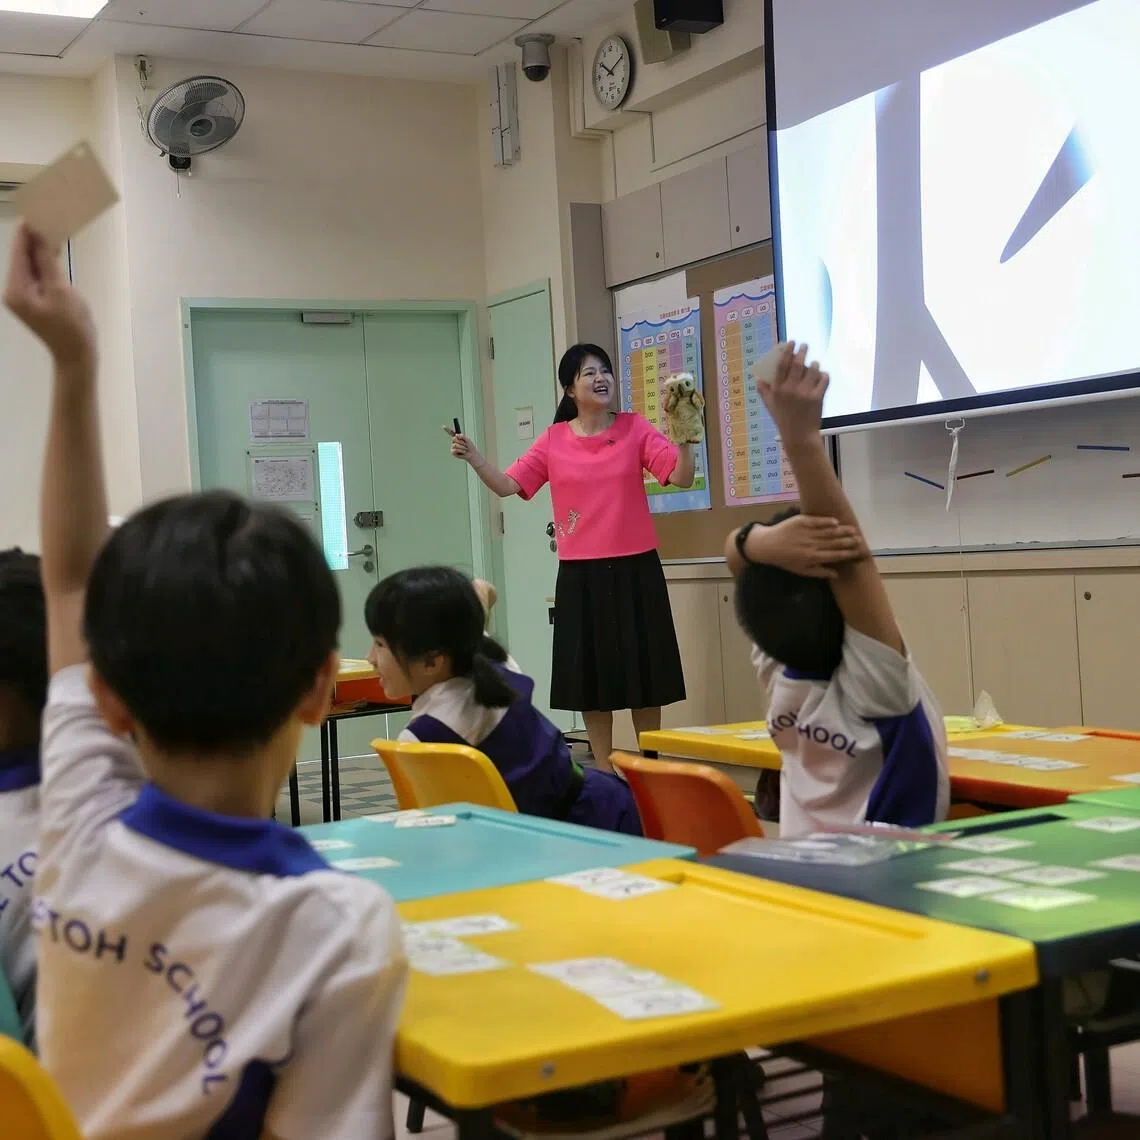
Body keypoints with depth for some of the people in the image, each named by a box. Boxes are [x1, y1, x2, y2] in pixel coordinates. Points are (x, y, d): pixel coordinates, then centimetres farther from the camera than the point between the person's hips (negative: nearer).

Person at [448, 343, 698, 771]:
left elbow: (682, 477, -7)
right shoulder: (553, 441, 2)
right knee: (591, 674, 7)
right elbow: (507, 485, -1)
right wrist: (473, 457, -15)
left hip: (635, 569, -1)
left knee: (642, 672, 6)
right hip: (580, 574, 1)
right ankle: (604, 775, 20)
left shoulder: (636, 428, 0)